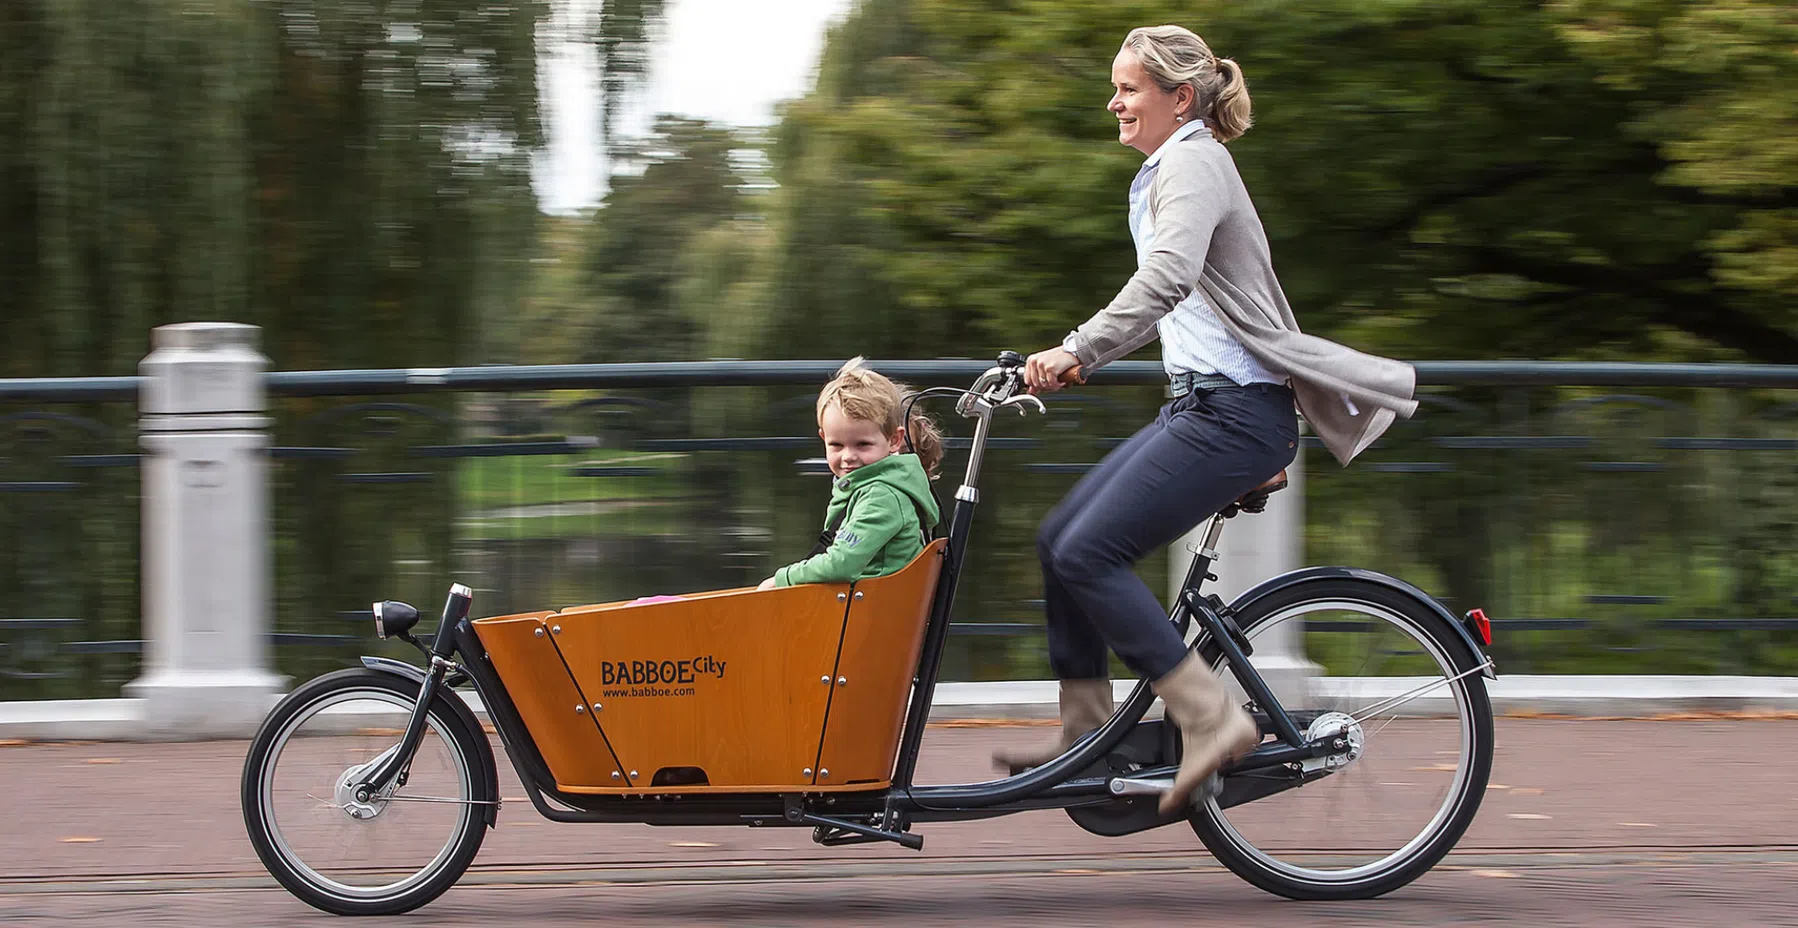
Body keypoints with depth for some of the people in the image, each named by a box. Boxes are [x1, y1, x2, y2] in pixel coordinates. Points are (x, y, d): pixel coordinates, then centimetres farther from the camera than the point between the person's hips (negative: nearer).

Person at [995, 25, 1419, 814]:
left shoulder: (1193, 163, -11)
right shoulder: (1166, 172, 21)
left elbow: (1167, 277, -30)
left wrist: (1076, 350, -33)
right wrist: (1080, 358, 19)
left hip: (1234, 410, -10)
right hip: (1203, 403, 10)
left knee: (1088, 553, -16)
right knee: (1059, 538, 8)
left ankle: (1210, 718, -12)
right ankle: (1085, 736, 14)